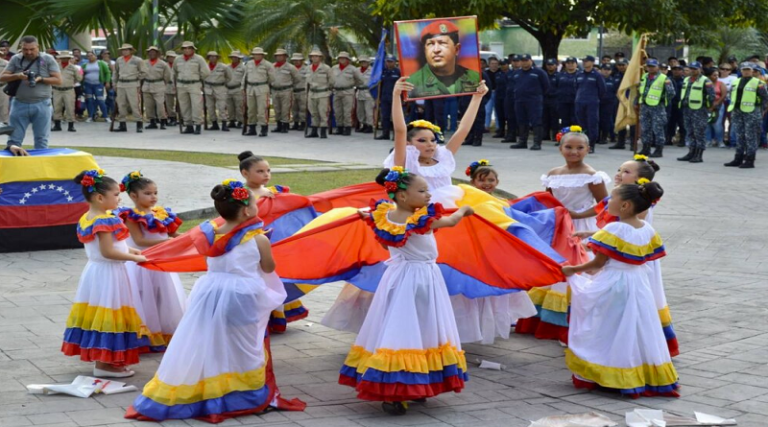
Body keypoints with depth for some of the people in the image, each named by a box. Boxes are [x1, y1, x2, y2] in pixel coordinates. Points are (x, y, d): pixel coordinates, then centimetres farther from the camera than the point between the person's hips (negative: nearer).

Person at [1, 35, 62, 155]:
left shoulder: (48, 59, 1)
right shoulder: (15, 59, 7)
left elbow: (58, 80, -2)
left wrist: (40, 79, -16)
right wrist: (17, 76, -13)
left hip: (41, 105, -1)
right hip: (19, 104, 2)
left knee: (41, 140, 4)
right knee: (14, 138, 2)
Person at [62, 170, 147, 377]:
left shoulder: (86, 219, 8)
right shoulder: (105, 221, -22)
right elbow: (107, 252, -25)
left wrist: (130, 250, 12)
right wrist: (134, 258, -16)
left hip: (95, 271, 10)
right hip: (108, 274, -10)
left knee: (97, 315, 15)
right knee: (107, 314, -3)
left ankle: (102, 358, 25)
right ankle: (104, 363, 3)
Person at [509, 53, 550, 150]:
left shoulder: (538, 72, -3)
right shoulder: (517, 73, 14)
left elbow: (546, 86, 1)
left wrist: (539, 95, 6)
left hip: (534, 101, -6)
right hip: (519, 101, 6)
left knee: (536, 122, -9)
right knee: (521, 122, 10)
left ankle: (537, 143, -9)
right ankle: (522, 142, 17)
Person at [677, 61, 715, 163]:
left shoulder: (705, 81, -8)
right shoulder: (686, 80, 15)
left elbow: (712, 95, -11)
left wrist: (709, 106, -8)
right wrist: (682, 103, 18)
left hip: (699, 110, -8)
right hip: (687, 109, 8)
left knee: (699, 133, -5)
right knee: (690, 133, 12)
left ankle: (699, 155, -3)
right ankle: (691, 153, 19)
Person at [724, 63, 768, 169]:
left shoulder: (758, 83, -3)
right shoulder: (735, 82, 15)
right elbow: (732, 96, 23)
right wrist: (732, 110, 16)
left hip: (751, 112, -6)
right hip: (737, 112, 6)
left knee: (750, 137, -4)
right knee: (740, 136, 10)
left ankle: (750, 161, -2)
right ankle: (738, 159, 15)